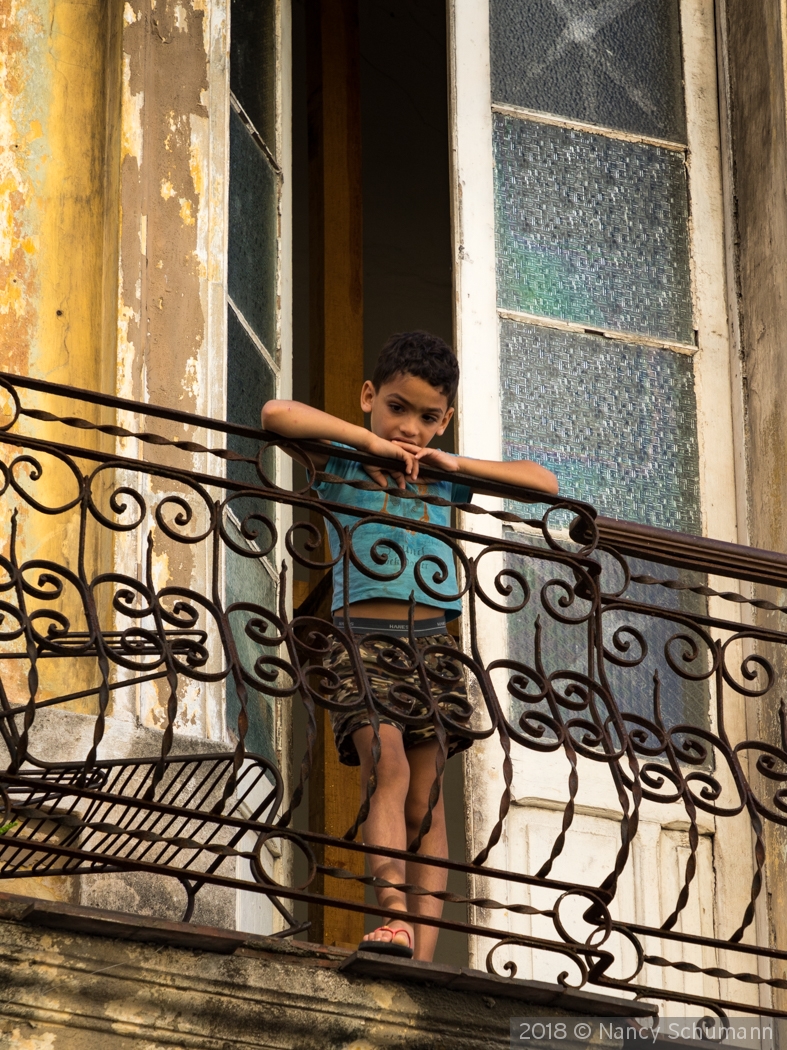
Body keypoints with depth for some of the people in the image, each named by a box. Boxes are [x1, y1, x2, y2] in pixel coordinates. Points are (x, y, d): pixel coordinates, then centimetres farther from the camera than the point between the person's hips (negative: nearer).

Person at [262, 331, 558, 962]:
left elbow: (545, 484, 15)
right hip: (363, 638, -4)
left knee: (425, 802, -2)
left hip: (431, 643, 4)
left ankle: (422, 955, -8)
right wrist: (369, 440, -7)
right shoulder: (340, 463, 7)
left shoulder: (445, 480, 17)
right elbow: (277, 414, -11)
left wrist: (454, 463, 5)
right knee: (386, 763, -25)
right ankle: (394, 917, -37)